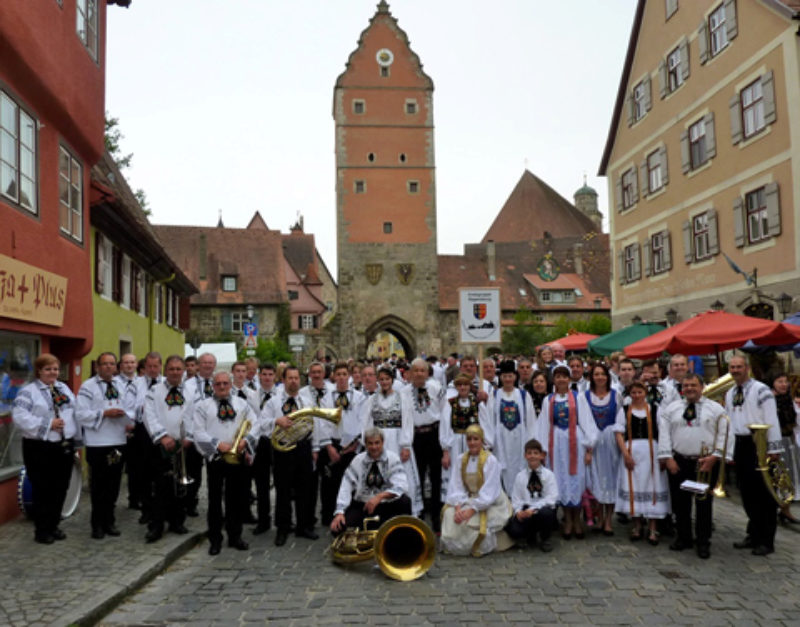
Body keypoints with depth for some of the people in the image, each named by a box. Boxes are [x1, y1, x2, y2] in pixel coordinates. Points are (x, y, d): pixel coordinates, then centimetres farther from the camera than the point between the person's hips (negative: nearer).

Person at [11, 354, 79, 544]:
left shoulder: (64, 389, 13)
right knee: (42, 490, 2)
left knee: (60, 489, 11)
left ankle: (53, 526, 26)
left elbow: (74, 414, 14)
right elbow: (20, 417, -17)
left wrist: (76, 441, 10)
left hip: (64, 447, 6)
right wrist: (48, 424, -19)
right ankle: (41, 530, 16)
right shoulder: (28, 391, -6)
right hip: (40, 449, -6)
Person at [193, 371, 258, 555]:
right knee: (215, 499, 4)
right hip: (215, 458, -2)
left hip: (239, 457, 2)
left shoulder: (242, 404, 12)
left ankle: (235, 536, 23)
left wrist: (245, 440, -13)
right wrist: (218, 444, -18)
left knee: (238, 498, 9)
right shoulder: (203, 406, 4)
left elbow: (255, 424, 5)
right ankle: (215, 540, 16)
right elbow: (199, 433, -5)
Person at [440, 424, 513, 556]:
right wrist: (458, 507, -21)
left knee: (471, 520, -30)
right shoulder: (461, 460, 1)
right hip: (469, 500, 5)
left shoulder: (490, 460, -14)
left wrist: (471, 510, -26)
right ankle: (452, 545, 3)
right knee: (449, 513, -20)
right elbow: (457, 487, -4)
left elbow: (488, 493, -19)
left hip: (491, 504, -5)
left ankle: (481, 547, -1)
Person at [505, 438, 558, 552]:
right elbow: (516, 499, 6)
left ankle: (545, 539, -3)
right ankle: (530, 535, 11)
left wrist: (534, 509, -20)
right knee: (514, 530, -28)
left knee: (545, 513, -38)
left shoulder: (548, 474, 1)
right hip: (525, 510, 1)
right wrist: (518, 511, -15)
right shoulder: (520, 476, 8)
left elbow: (552, 498, -9)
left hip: (543, 509, -1)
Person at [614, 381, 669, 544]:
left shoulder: (654, 410, 5)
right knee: (633, 487, 4)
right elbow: (619, 434, 1)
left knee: (652, 486, -1)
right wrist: (626, 454, -9)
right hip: (631, 452, 1)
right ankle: (637, 526, 16)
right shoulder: (624, 411, 7)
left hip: (651, 452, -1)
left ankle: (652, 529, 6)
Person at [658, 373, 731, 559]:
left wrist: (714, 457, -12)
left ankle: (703, 542, 15)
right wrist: (668, 458, -3)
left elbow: (723, 435, -2)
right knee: (680, 502, 8)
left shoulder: (716, 409, 4)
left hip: (706, 462, -2)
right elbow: (664, 434, 5)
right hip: (678, 462, 2)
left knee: (704, 503, 3)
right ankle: (683, 538, 22)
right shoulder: (672, 409, 8)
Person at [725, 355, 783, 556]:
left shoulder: (760, 390, -8)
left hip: (758, 445, -7)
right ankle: (754, 535, 24)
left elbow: (772, 420, -11)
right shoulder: (729, 394, 13)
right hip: (740, 446, 7)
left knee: (764, 494, 1)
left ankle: (766, 541, 9)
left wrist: (774, 448, -15)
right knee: (747, 493, 13)